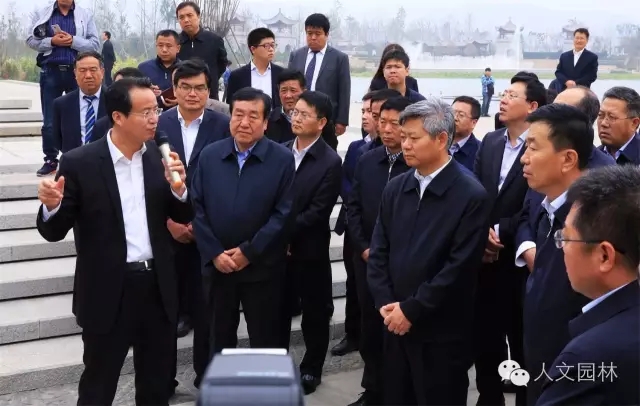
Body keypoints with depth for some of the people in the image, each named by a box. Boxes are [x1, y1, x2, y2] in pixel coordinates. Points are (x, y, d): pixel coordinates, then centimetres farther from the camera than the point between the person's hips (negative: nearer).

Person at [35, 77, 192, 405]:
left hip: (157, 286, 4)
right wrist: (52, 205, -30)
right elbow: (54, 231, -8)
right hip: (108, 291, -4)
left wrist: (178, 187, -14)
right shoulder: (79, 163, -10)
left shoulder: (160, 156, 2)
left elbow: (183, 217, 6)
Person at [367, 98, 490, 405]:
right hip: (395, 325, 5)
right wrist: (385, 304, -6)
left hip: (441, 333, -5)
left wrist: (411, 310, -14)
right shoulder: (395, 188, 7)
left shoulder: (471, 195, -11)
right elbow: (378, 252, 7)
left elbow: (460, 267, -16)